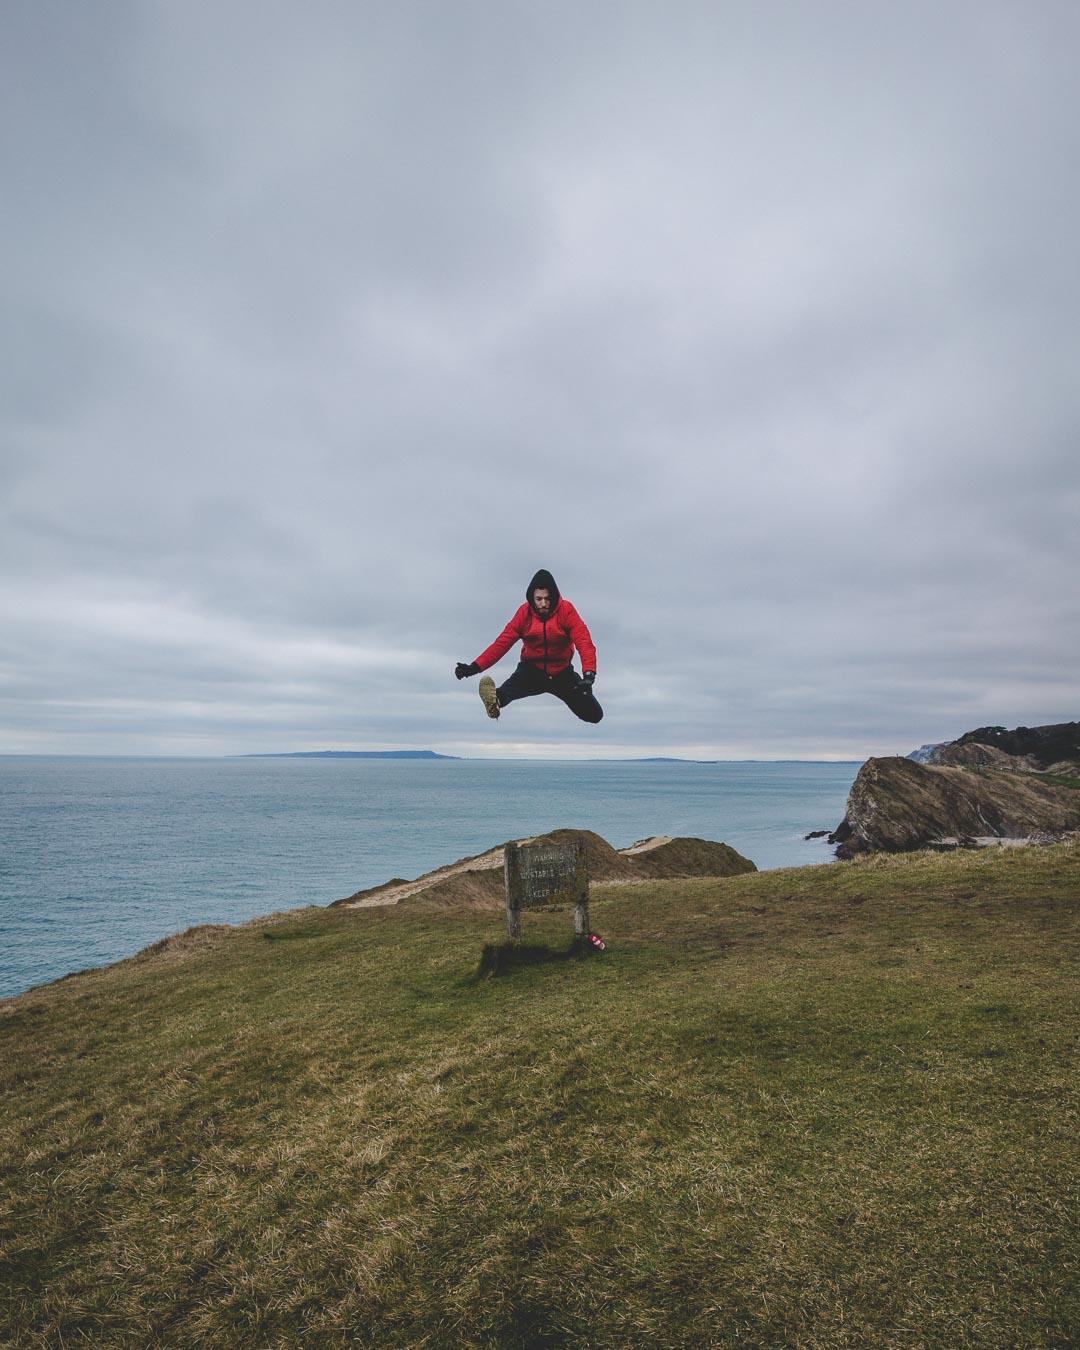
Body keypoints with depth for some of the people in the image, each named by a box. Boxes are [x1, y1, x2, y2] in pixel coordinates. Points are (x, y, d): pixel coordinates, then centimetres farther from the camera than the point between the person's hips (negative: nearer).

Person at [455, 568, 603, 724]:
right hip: (532, 671, 0)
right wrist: (475, 667, -27)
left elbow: (584, 643, -24)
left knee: (595, 716, 0)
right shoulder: (524, 612, -12)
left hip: (562, 673, 1)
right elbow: (502, 643, -14)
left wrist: (589, 675, -42)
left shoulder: (566, 610, -17)